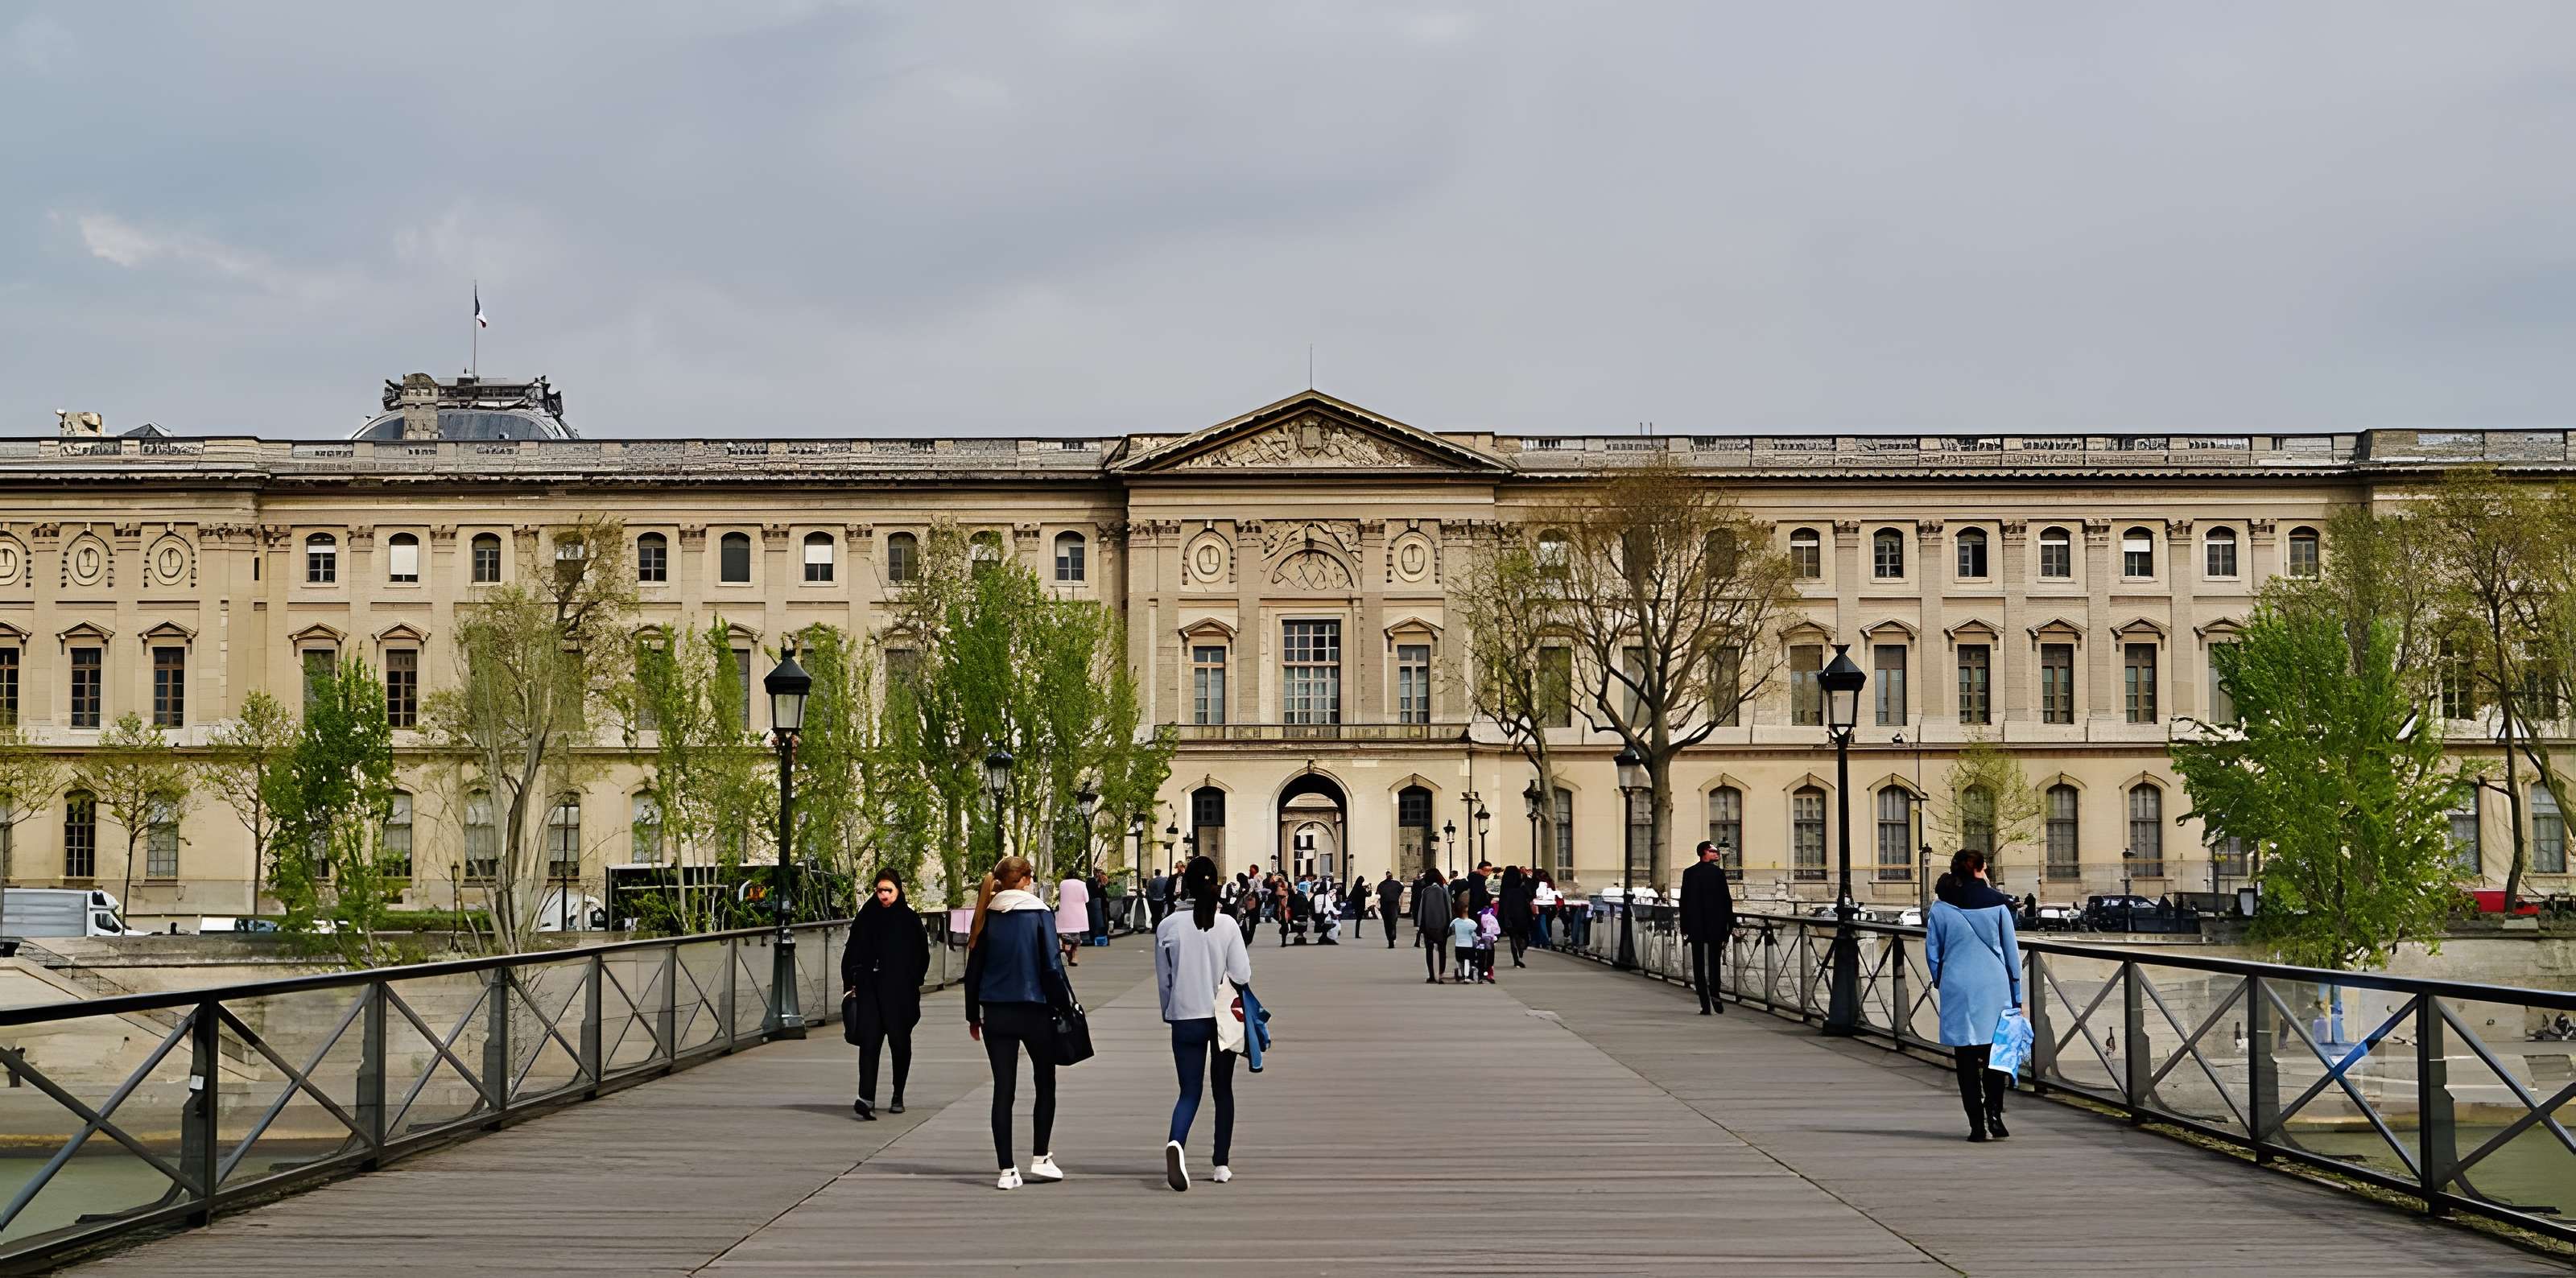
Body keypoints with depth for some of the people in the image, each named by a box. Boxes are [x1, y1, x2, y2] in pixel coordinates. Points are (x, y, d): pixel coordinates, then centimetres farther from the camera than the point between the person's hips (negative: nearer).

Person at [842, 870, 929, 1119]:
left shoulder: (910, 919, 1)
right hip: (870, 989, 0)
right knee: (869, 1041, -11)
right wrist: (851, 983, 1)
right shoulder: (866, 917, 5)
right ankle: (867, 1098, -18)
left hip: (900, 993, 0)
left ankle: (898, 1097, 22)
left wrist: (914, 983, -4)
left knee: (900, 1042, 8)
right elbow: (851, 953, 7)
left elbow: (922, 956, 4)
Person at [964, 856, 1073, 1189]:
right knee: (1045, 1084, 16)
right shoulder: (1039, 914, -8)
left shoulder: (987, 918, 2)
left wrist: (973, 1015, 15)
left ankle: (1007, 1171, 4)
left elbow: (974, 969, 6)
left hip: (996, 1014, 3)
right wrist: (1065, 1005, -1)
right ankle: (1041, 1159, 17)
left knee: (1003, 1090, 6)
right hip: (1034, 1011, -3)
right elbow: (1052, 966, -11)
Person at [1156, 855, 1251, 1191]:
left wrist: (1170, 1013, 18)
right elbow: (1242, 975, -8)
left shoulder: (1168, 927, -6)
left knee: (1189, 1091, 3)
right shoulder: (1227, 926, -8)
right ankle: (1222, 1164, 18)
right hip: (1224, 1016, 0)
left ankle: (1176, 1143, -27)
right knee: (1223, 1090, 15)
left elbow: (1163, 979, 2)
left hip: (1185, 1018, 0)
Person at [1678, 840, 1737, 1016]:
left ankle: (1705, 1004, 0)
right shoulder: (1718, 872, -7)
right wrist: (1730, 925, 1)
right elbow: (1727, 900, -7)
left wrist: (1684, 927, 8)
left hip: (1695, 927, 2)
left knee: (1698, 965, 5)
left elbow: (1684, 901, 3)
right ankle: (1714, 994, -8)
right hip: (1715, 925, -2)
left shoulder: (1689, 873, 2)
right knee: (1714, 962, 11)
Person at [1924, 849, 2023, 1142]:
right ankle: (1994, 1113, -1)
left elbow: (1932, 953, 4)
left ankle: (1977, 1123, 3)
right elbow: (2011, 951, 2)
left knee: (1966, 1059, 4)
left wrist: (1940, 981, 21)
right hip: (1994, 987, 0)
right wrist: (2016, 996, 9)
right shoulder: (1997, 904, -2)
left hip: (1957, 989, 0)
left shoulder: (1940, 908, -2)